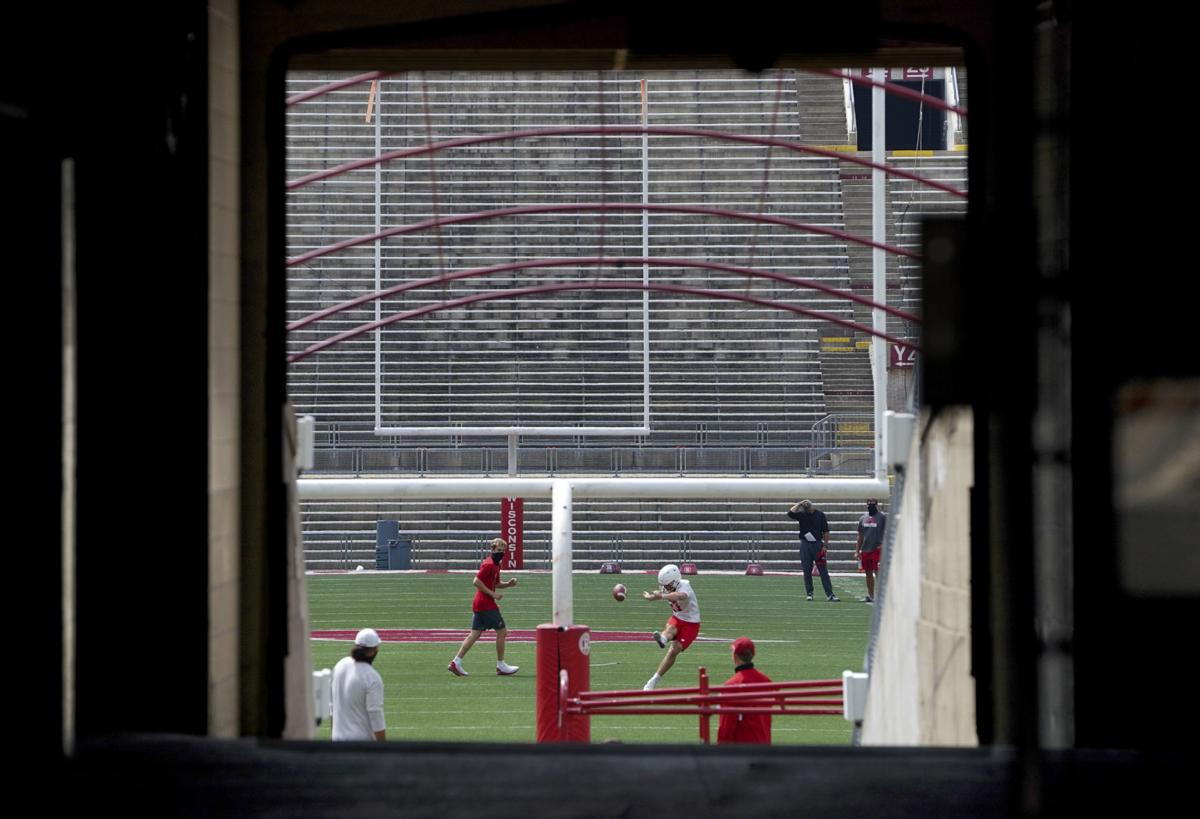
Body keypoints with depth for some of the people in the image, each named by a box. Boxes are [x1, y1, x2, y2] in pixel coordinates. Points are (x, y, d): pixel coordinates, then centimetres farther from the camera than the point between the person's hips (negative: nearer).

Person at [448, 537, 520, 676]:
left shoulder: (495, 565, 16)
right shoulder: (489, 565, -14)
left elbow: (496, 583, 28)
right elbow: (476, 582, -20)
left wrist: (508, 584, 8)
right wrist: (492, 594, -19)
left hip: (479, 604, 10)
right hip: (486, 604, -10)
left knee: (475, 634, 8)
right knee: (502, 631, -2)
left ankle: (456, 662, 5)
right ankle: (501, 666, 5)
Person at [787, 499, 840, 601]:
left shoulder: (820, 515, 2)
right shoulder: (801, 515, 3)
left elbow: (826, 531, 4)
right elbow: (790, 513, -15)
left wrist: (825, 545, -3)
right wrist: (799, 504, -9)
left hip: (817, 544, -1)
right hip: (805, 545, 1)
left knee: (823, 571, -3)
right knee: (807, 571, 4)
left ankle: (829, 594, -5)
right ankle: (809, 593, 14)